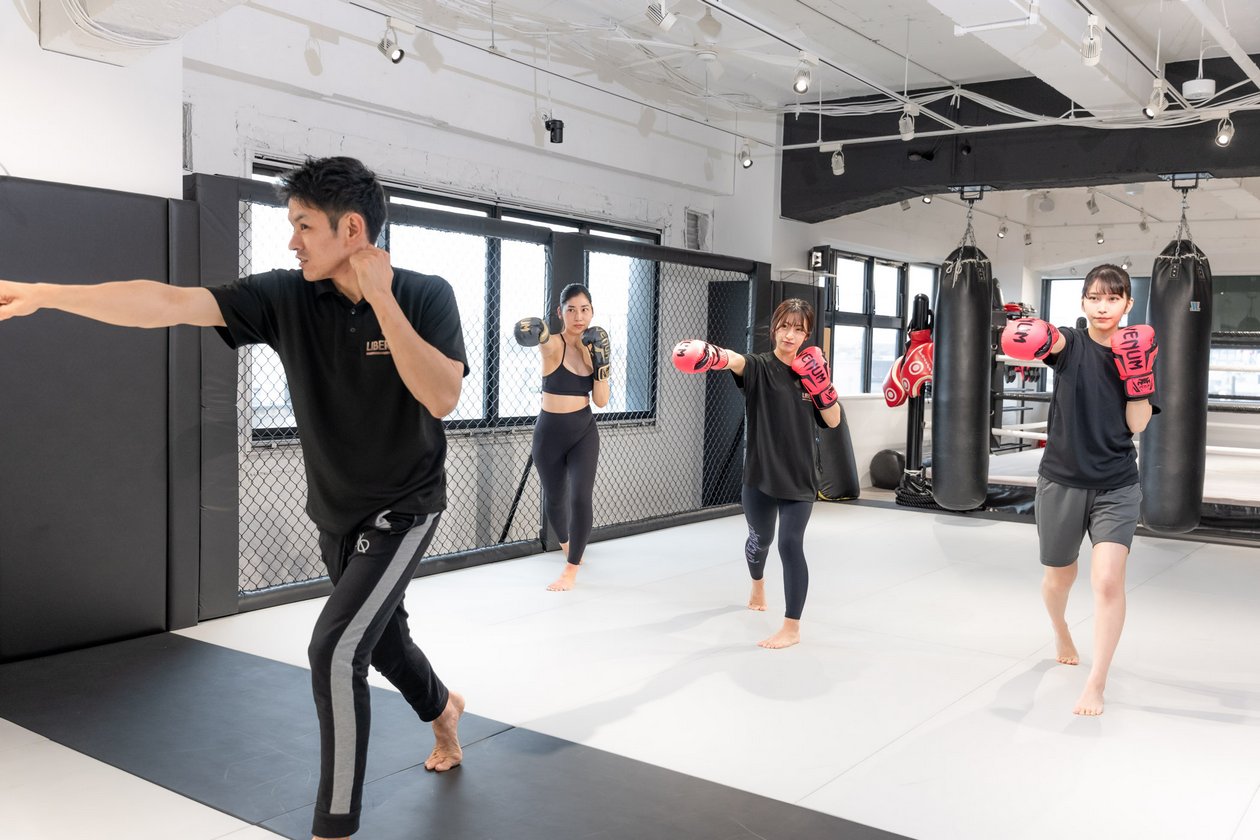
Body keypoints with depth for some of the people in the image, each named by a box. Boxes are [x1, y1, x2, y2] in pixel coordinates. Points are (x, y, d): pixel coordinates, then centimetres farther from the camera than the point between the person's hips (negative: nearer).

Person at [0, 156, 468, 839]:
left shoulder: (425, 296, -17)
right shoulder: (288, 296, -11)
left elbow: (442, 397, -31)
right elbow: (168, 303, -17)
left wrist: (380, 298, -31)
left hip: (403, 507, -5)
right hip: (335, 513, 5)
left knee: (335, 649, -16)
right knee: (379, 635, 23)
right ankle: (441, 708, 55)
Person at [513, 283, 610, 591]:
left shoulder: (592, 348, 0)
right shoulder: (553, 345, -14)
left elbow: (601, 401, -2)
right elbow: (542, 343, -42)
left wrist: (602, 363, -13)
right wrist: (537, 333, -66)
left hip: (584, 432, 2)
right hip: (549, 432, -2)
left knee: (581, 497, -13)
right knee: (554, 499, 15)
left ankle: (571, 570, -2)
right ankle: (567, 545, 46)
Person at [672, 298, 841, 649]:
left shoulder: (810, 371, 1)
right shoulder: (759, 367, -9)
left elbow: (833, 421, 3)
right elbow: (734, 360, -35)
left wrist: (822, 386, -13)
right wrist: (709, 355, -57)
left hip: (799, 477, 0)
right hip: (760, 474, 0)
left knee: (791, 545, -10)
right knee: (760, 538, 20)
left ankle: (792, 627, 1)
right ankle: (758, 585, 54)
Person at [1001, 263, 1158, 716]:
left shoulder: (1138, 352, 2)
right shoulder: (1071, 343, -4)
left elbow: (1137, 425, -3)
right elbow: (1049, 342, -29)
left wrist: (1139, 373, -15)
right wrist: (1032, 337, -51)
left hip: (1116, 487, 0)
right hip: (1061, 481, 0)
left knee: (1108, 579, -16)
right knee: (1058, 577, 15)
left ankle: (1095, 685, -5)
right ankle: (1061, 634, 48)